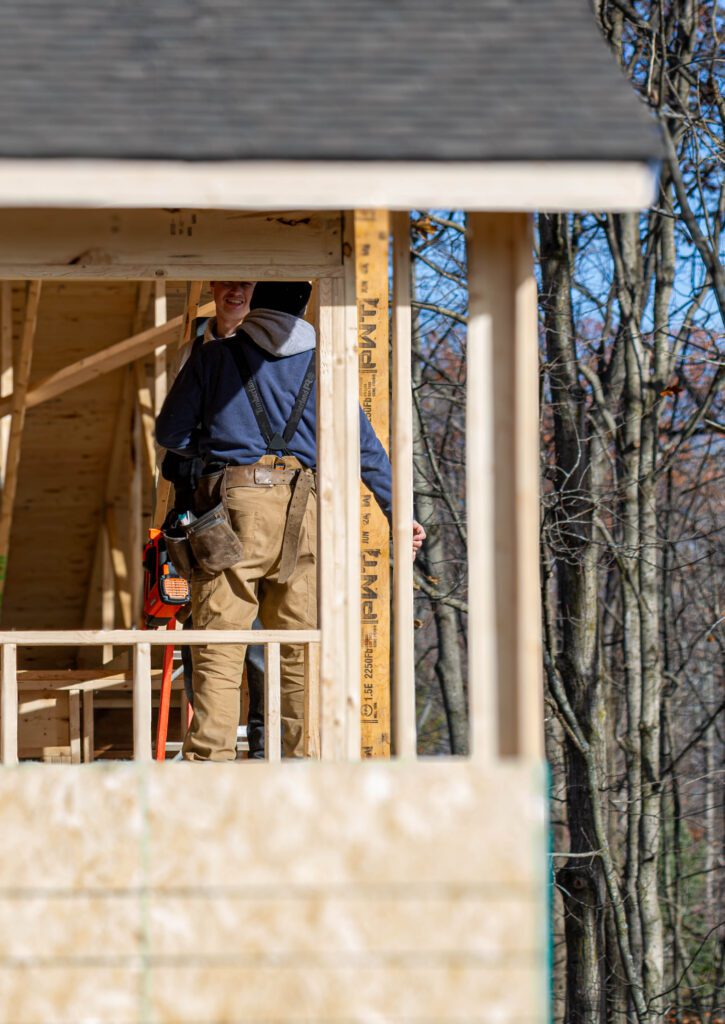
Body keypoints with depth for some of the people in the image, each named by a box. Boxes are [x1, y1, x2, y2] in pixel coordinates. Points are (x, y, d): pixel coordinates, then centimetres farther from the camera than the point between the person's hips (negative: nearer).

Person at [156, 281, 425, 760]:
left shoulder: (215, 356, 7)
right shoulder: (321, 363, 12)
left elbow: (170, 433, 8)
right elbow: (365, 446, 13)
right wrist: (399, 511, 20)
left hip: (233, 503, -2)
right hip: (303, 510, 2)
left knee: (218, 647, -3)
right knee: (302, 648, 6)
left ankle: (210, 760, -11)